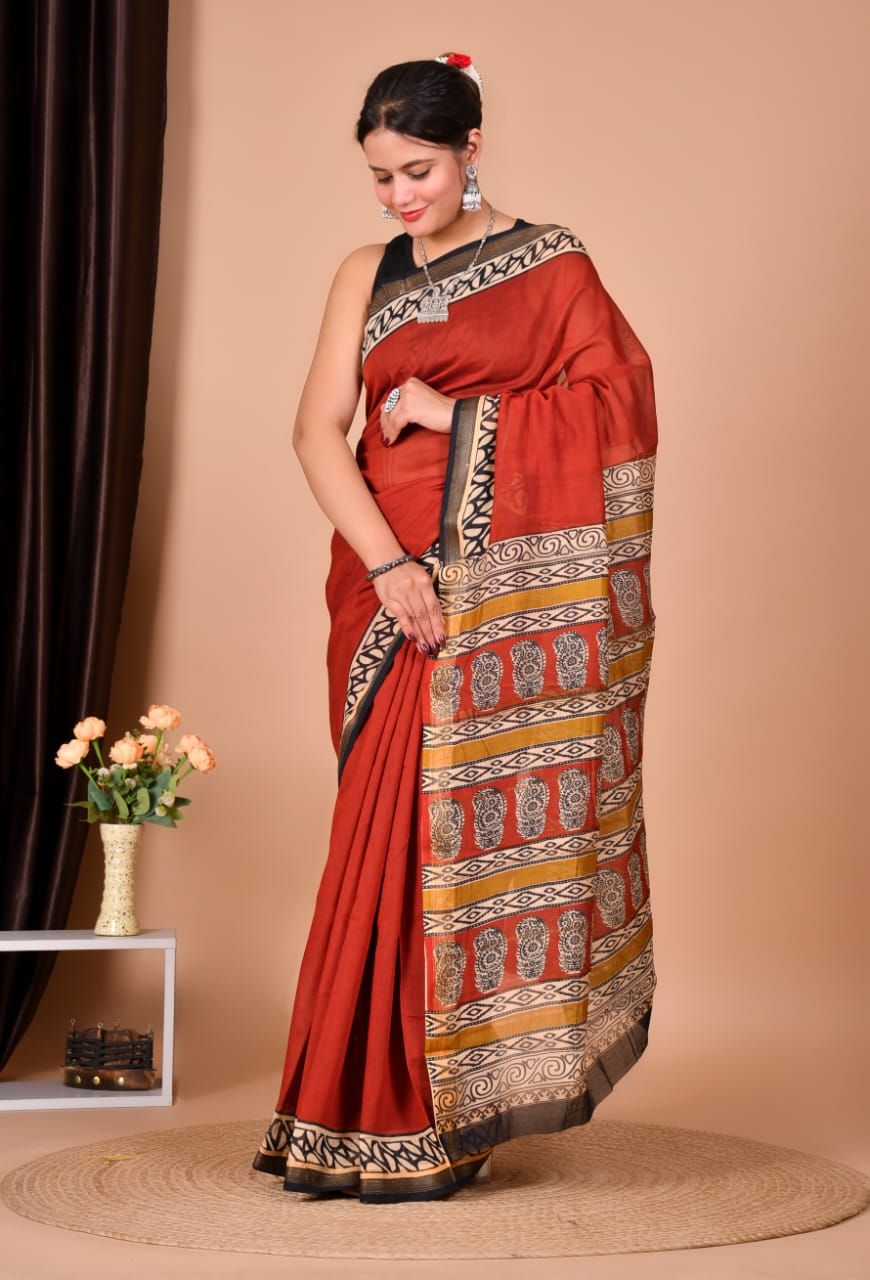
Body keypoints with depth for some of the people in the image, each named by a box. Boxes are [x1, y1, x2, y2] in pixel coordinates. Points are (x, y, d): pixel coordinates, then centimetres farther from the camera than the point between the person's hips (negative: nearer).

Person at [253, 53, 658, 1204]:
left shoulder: (552, 267, 4)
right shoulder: (366, 278, 13)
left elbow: (620, 407, -8)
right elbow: (318, 432, 2)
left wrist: (452, 413, -9)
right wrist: (385, 563, -14)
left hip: (506, 590, -3)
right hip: (388, 576, 3)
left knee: (470, 825, -6)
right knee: (393, 831, 2)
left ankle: (432, 1124, 1)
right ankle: (376, 1108, 9)